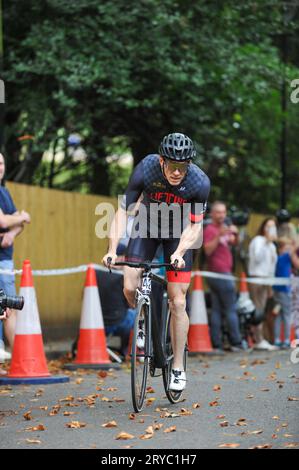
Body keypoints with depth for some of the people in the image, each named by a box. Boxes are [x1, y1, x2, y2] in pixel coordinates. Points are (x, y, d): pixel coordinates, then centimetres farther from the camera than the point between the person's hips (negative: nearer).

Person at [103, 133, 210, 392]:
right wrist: (112, 249, -31)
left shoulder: (200, 183, -29)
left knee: (177, 303, -7)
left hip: (179, 234, -1)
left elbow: (194, 226, -19)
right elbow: (124, 210, -21)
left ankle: (178, 369, 3)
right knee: (130, 287, -16)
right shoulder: (146, 169, -28)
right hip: (147, 227, 1)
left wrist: (179, 252, -37)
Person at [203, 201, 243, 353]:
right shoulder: (210, 230, -8)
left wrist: (234, 234, 4)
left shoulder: (223, 228, 20)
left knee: (216, 310, 4)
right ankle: (236, 343, -8)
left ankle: (217, 344, 2)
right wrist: (219, 236, -30)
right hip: (221, 273, -9)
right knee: (231, 309, -8)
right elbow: (208, 250, -20)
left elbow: (233, 243, 24)